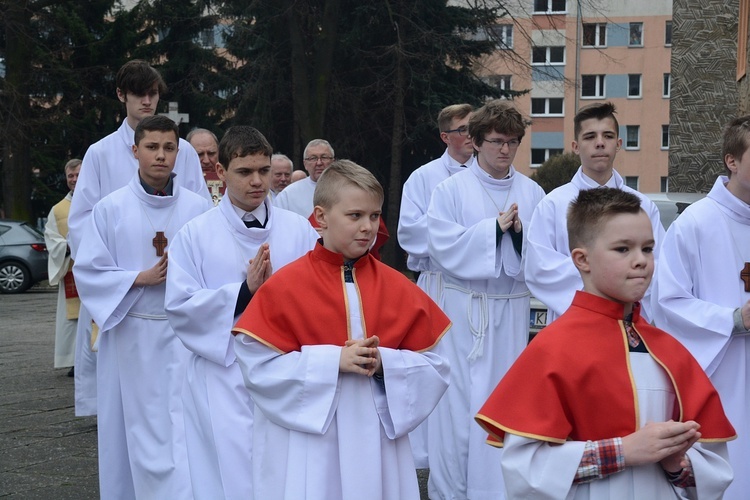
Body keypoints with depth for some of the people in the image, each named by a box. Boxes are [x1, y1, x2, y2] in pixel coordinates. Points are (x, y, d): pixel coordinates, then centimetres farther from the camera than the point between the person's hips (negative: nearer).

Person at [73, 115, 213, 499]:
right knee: (140, 430, 7)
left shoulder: (199, 208, -1)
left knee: (186, 428, -1)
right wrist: (141, 277, -14)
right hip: (133, 334, 0)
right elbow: (88, 272, -3)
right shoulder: (110, 209, -2)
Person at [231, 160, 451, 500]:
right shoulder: (285, 286, -7)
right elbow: (259, 366, -10)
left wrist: (384, 363, -15)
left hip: (378, 443, 3)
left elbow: (434, 368, 3)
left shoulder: (398, 289, 2)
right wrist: (333, 361, -18)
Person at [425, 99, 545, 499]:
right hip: (464, 308, -2)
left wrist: (520, 232, -15)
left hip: (512, 310, 3)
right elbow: (443, 247, -13)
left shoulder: (532, 192, 6)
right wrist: (495, 227, -15)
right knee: (459, 399, 0)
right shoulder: (451, 189, -2)